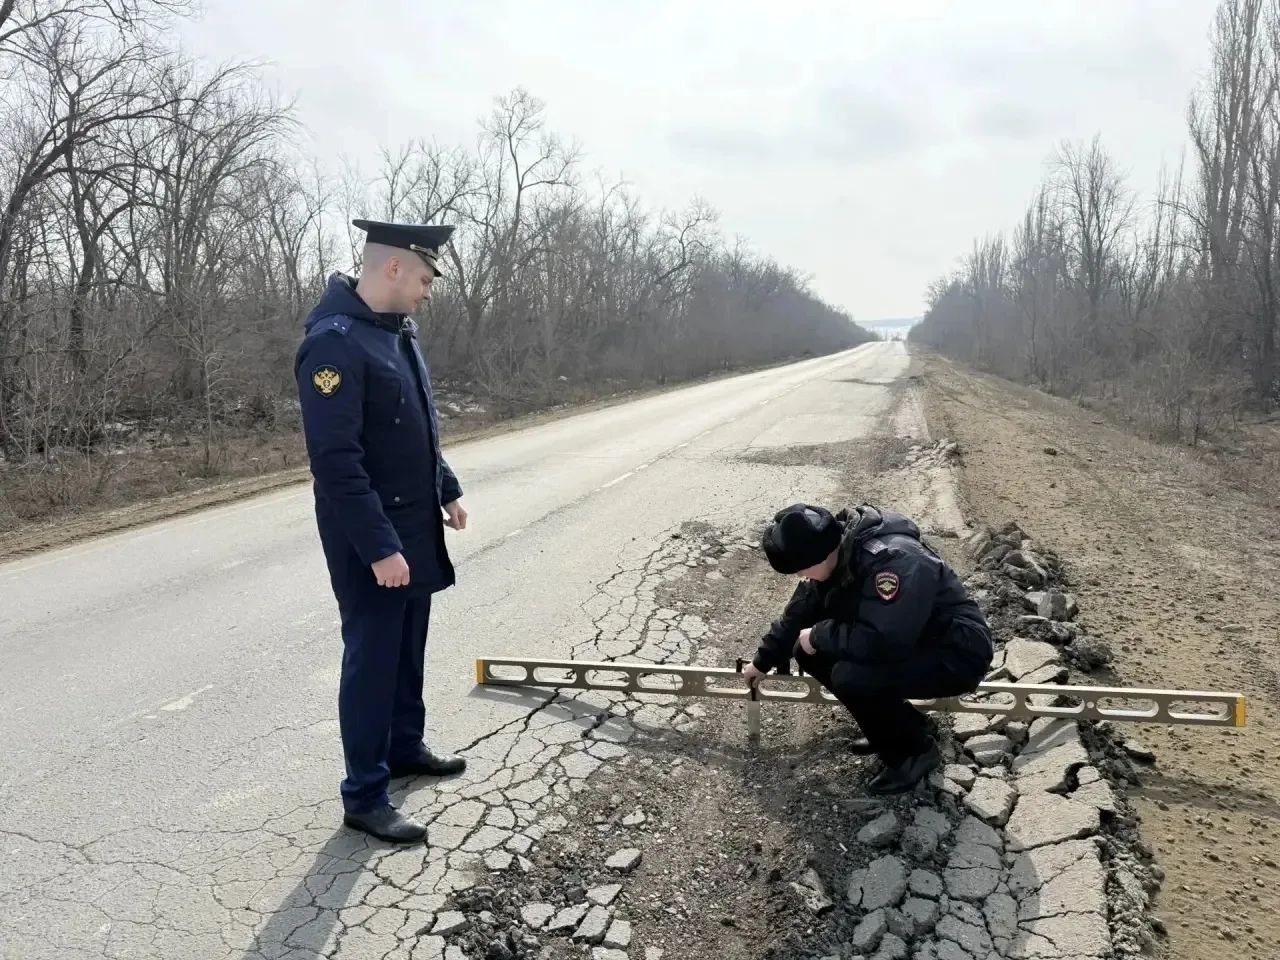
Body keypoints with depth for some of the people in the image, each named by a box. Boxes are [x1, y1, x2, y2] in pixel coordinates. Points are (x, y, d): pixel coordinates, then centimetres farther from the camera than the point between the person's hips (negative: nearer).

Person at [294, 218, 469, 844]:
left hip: (415, 526, 9)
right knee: (372, 657, 1)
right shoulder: (334, 343, -22)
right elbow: (336, 461, -26)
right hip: (369, 539, -9)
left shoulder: (397, 329, 8)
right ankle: (364, 796, 14)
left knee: (408, 646, 20)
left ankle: (405, 747, 38)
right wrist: (379, 546, -26)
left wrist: (447, 489, 20)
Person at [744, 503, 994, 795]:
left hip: (956, 656, -9)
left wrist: (819, 636, -25)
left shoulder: (896, 561, -33)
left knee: (851, 677, -29)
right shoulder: (837, 553, -6)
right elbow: (800, 612, 8)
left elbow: (883, 641, -41)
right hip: (910, 643, 9)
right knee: (810, 653, -2)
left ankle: (915, 750, -2)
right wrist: (764, 660, 18)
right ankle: (896, 725, 13)